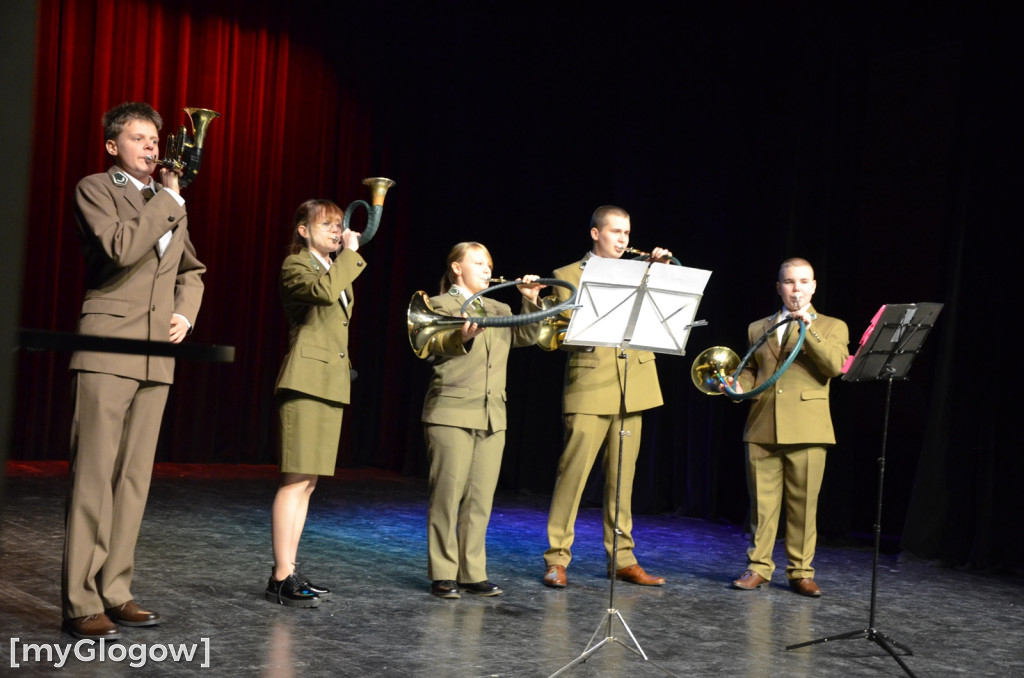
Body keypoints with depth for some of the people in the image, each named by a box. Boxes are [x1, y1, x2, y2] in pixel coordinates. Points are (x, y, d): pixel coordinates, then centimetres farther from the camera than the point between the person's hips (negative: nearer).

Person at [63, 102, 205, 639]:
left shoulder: (171, 203, 21)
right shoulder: (94, 189, 1)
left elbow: (192, 270, 30)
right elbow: (121, 248, -17)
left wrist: (186, 312, 12)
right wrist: (170, 199, -11)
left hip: (157, 357, 7)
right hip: (107, 351, -7)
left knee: (133, 479, 7)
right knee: (93, 477, -8)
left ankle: (114, 592, 13)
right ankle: (80, 604, -5)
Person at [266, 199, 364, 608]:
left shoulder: (337, 268, 23)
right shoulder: (295, 265, -3)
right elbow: (324, 290, -25)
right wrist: (350, 253, -15)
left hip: (331, 385, 9)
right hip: (306, 382, -9)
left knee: (307, 482, 8)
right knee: (296, 480, -11)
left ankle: (288, 573, 12)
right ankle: (281, 579, -9)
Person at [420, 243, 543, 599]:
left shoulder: (499, 310, 21)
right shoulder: (440, 305, 4)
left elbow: (526, 336, 10)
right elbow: (436, 347, -10)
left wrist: (530, 302, -3)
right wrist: (463, 336, -29)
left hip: (492, 417, 5)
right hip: (452, 413, -5)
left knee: (480, 499, 5)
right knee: (448, 494, -5)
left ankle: (472, 573, 11)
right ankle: (443, 574, 2)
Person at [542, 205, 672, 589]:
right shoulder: (569, 275, 5)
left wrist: (664, 271, -3)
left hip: (632, 388, 4)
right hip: (590, 388, -4)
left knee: (622, 476, 8)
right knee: (573, 471, -7)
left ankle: (622, 559, 15)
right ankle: (556, 559, 0)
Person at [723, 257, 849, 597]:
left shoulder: (832, 327, 9)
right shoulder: (757, 328, 17)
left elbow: (835, 365, -9)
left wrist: (809, 327, -15)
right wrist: (739, 387, 3)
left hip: (807, 429, -2)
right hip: (762, 428, 2)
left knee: (803, 503, 0)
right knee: (762, 501, 4)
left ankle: (801, 571, 10)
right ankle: (758, 567, 13)